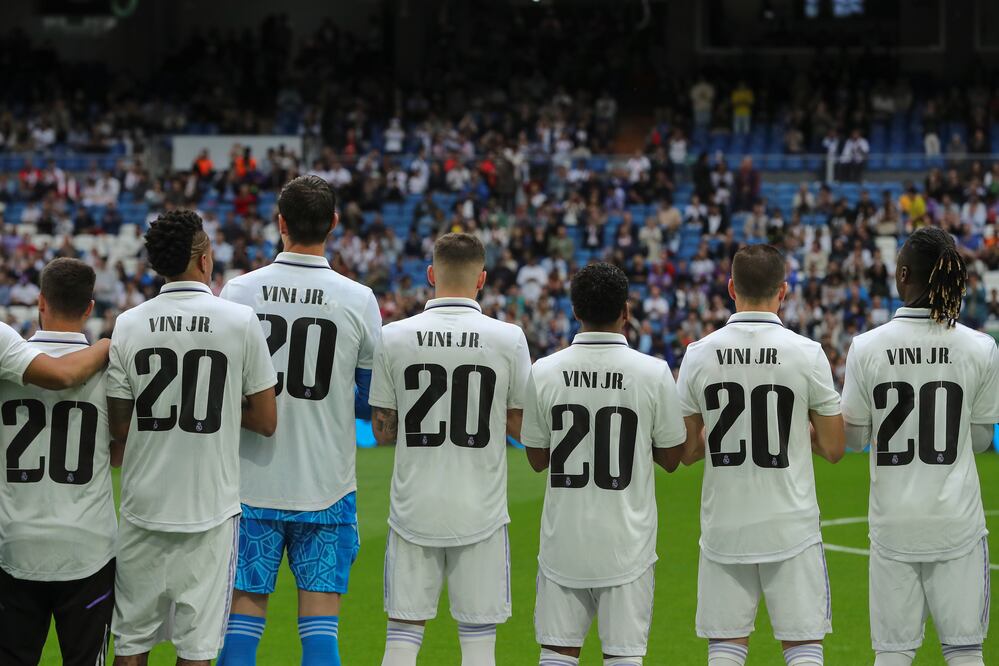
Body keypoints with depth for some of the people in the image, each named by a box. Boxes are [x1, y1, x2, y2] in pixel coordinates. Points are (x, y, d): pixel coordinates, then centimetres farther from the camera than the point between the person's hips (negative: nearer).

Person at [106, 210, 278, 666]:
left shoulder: (129, 325, -2)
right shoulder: (240, 321, -6)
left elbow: (118, 428, 2)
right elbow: (267, 421, -2)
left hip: (143, 505, 2)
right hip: (210, 508, -2)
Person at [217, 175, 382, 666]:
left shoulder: (238, 292, -4)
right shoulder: (358, 301, -4)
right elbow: (375, 401, 4)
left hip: (253, 483, 0)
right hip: (327, 485, 0)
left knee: (241, 624, 5)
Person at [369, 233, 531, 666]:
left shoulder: (394, 337, -2)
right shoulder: (508, 338, -5)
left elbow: (382, 431, 3)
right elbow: (522, 427, 1)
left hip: (414, 511, 1)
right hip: (480, 513, -1)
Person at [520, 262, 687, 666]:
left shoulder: (545, 372, -4)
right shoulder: (653, 373, -8)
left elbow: (537, 459, 7)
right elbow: (671, 458, 2)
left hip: (563, 541, 2)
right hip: (627, 542, -1)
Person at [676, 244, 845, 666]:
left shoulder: (699, 355, -2)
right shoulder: (806, 354, -7)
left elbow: (686, 452, 5)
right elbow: (833, 449, -1)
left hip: (723, 527, 2)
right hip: (790, 527, -2)